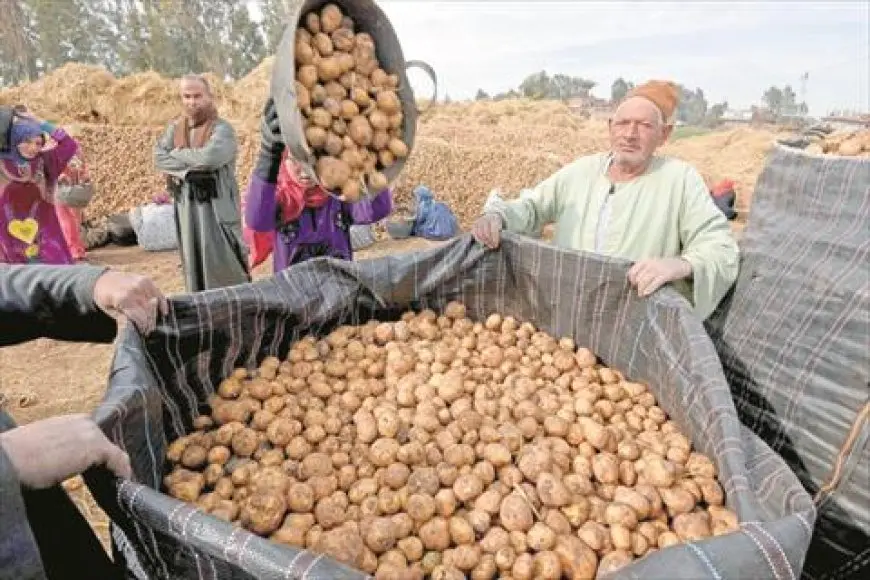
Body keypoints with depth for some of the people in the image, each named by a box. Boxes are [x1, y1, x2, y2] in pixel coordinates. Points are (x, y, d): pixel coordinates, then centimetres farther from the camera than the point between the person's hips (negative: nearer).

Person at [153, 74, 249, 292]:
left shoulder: (222, 129, -5)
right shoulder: (174, 128, 13)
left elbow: (210, 157, -22)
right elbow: (158, 157, 0)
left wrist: (177, 154, -6)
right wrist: (188, 169, -14)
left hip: (217, 206, -5)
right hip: (186, 206, 5)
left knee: (223, 264, -3)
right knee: (193, 263, 12)